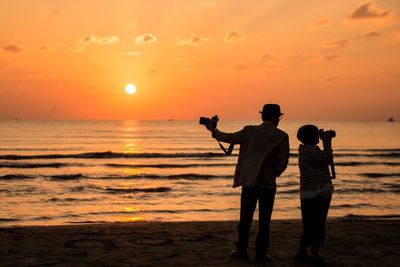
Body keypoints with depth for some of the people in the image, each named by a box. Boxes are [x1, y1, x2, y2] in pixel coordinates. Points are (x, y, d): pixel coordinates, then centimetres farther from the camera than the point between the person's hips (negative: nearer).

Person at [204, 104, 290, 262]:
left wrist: (213, 130, 18)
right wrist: (274, 174, 8)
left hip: (248, 181, 2)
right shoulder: (281, 136, -8)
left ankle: (241, 250, 19)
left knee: (245, 218, 13)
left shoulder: (249, 131, -2)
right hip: (267, 183, -2)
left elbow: (230, 138, 2)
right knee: (264, 221, 6)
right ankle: (260, 254, 8)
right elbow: (283, 161, -10)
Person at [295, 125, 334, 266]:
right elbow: (328, 159, -17)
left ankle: (301, 253, 19)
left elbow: (326, 159, 21)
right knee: (317, 226, -6)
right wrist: (326, 142, -6)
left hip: (318, 193, 10)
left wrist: (327, 142, 15)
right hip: (317, 193, -10)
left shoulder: (309, 149, 16)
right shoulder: (309, 150, -14)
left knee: (311, 225, 13)